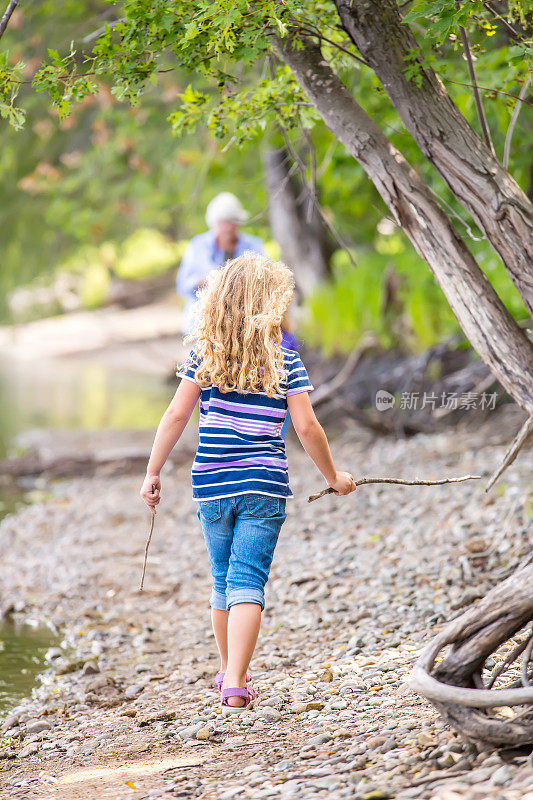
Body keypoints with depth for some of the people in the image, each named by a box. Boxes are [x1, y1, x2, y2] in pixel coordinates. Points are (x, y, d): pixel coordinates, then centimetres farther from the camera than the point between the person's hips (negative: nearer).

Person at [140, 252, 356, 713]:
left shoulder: (205, 354, 2)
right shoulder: (284, 360, -4)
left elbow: (176, 416, -1)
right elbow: (307, 427, -5)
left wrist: (153, 472, 6)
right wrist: (334, 477, 8)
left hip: (211, 486, 3)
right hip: (264, 487, -3)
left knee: (224, 581, 19)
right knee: (248, 582, -5)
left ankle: (228, 673, 32)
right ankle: (235, 684, -18)